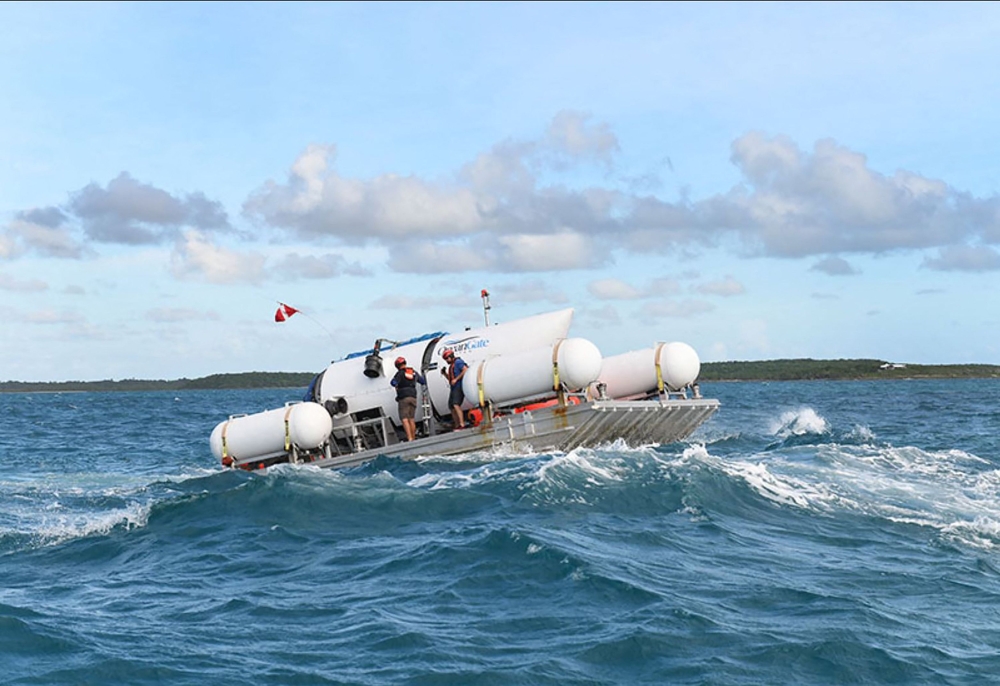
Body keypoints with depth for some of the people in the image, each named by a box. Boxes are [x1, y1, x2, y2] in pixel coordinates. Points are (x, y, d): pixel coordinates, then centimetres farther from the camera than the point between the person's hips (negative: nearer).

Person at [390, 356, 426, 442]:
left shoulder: (400, 373, -5)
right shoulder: (414, 372, 13)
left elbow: (393, 383, -16)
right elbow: (423, 381, 22)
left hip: (403, 398, -6)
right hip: (413, 397, 6)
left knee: (404, 419, -8)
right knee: (411, 419, 13)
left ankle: (409, 438, -20)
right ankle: (413, 438, 13)